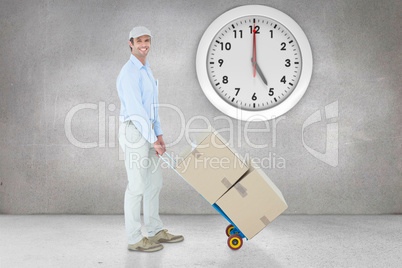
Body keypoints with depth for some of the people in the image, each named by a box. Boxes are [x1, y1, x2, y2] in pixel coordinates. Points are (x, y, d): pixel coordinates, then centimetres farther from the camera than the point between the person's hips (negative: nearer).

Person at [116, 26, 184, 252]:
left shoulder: (146, 71, 17)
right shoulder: (129, 73, -16)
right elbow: (135, 110, -21)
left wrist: (159, 136, 10)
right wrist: (153, 141, -21)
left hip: (147, 133, 10)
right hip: (134, 134, -10)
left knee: (155, 182, 13)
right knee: (137, 186, -3)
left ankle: (156, 231, 24)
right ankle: (135, 239, 9)